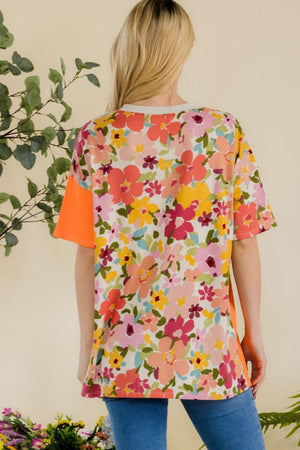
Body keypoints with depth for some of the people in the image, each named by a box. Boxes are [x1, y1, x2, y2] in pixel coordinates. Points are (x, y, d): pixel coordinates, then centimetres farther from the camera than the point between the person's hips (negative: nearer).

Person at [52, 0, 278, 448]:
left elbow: (88, 255, -4)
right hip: (210, 348, 0)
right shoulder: (226, 132, -4)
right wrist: (254, 333, 7)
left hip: (125, 349, 1)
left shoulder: (96, 138, -5)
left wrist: (87, 344, 6)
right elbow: (244, 244, -3)